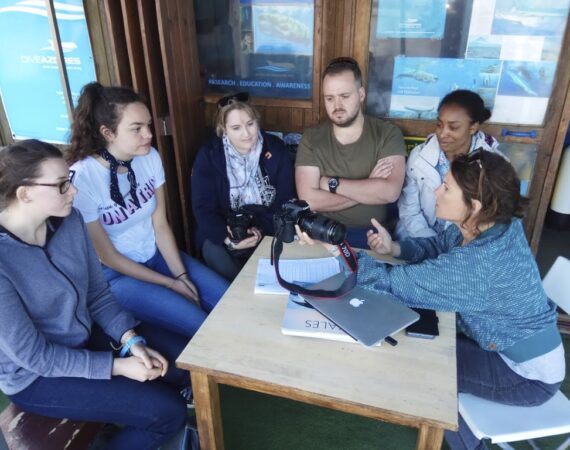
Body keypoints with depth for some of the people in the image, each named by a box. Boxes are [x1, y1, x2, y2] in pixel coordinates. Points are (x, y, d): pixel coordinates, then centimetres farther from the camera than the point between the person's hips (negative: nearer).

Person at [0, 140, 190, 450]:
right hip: (38, 376, -6)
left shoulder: (69, 220, -10)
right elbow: (33, 355, -22)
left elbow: (98, 293, -1)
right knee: (168, 411, -15)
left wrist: (131, 340, -15)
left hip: (89, 333, 6)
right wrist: (117, 366, -20)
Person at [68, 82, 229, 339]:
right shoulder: (81, 179, -24)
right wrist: (169, 283, -14)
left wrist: (181, 275, -11)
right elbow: (106, 256, -16)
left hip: (157, 255, 6)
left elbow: (161, 225, -2)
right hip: (115, 275, -5)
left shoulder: (150, 157, -9)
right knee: (204, 327, -18)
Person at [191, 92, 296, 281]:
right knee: (213, 252, -30)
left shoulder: (276, 149, -3)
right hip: (225, 228, 0)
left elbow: (286, 200, -4)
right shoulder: (208, 155, -5)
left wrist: (264, 230, -21)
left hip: (269, 228, 1)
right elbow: (203, 207, -9)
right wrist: (227, 239, -26)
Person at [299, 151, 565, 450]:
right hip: (512, 344, 8)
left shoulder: (477, 262, -38)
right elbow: (435, 247, 3)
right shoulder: (492, 226, -12)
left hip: (530, 373, -8)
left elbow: (390, 283, -35)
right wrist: (394, 248, -16)